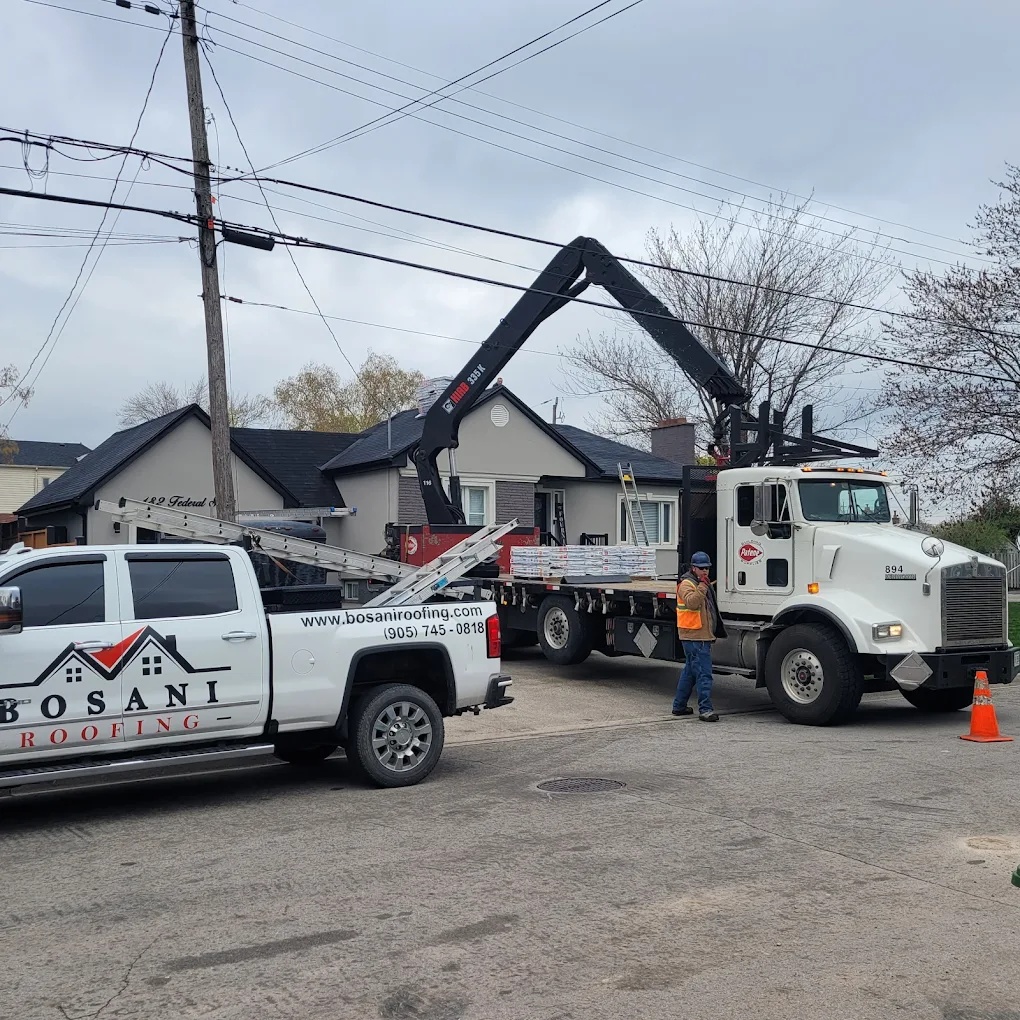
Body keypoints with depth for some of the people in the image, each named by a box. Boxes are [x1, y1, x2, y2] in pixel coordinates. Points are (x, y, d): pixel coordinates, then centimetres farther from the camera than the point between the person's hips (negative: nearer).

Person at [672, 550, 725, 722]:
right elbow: (692, 602, -29)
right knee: (703, 674, -12)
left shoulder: (705, 583, 21)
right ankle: (705, 709, -11)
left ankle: (679, 706, 24)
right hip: (695, 637, -10)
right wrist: (702, 586, -31)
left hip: (703, 636, 10)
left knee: (690, 672, 16)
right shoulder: (687, 584, -10)